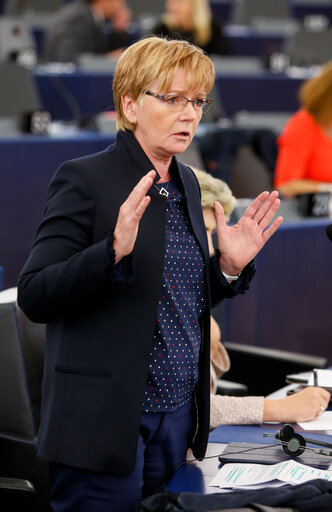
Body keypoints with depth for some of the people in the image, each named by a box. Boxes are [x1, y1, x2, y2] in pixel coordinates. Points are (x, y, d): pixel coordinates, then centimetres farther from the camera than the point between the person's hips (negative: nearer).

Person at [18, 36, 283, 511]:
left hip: (177, 417, 7)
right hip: (105, 422, -7)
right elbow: (33, 297, -16)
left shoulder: (186, 183, 13)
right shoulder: (85, 178, -10)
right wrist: (114, 250, -29)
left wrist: (229, 266, 0)